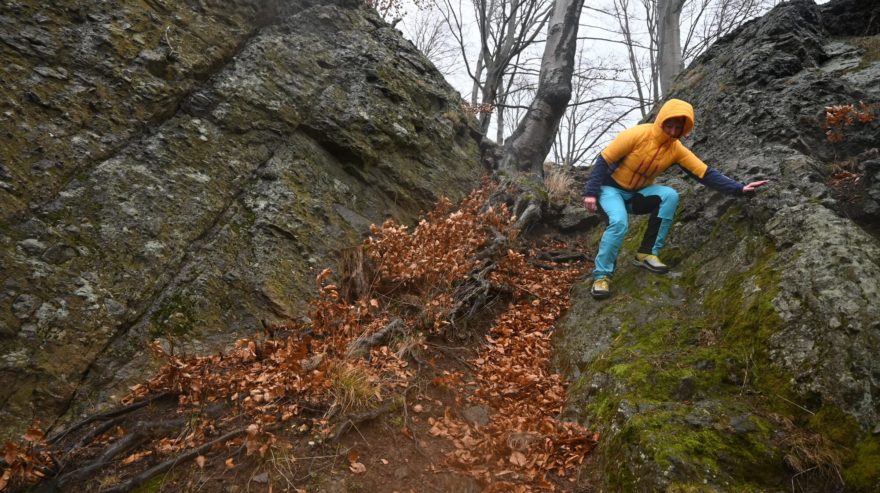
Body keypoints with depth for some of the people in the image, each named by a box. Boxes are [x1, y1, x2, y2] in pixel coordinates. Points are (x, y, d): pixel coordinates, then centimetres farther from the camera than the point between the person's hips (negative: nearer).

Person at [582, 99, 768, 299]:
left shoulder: (677, 149, -8)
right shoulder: (637, 134, -21)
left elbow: (706, 173, -10)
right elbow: (603, 160, -18)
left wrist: (739, 188, -20)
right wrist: (591, 192, -25)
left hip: (637, 193, 5)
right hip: (610, 189, -5)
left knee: (670, 195, -22)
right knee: (619, 222, -33)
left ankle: (647, 253, -13)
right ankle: (601, 276, -17)